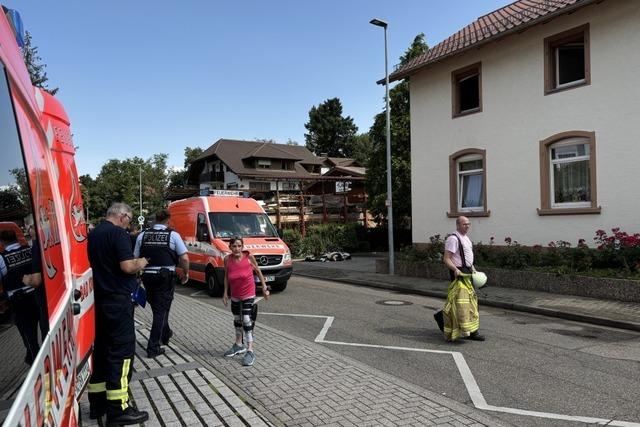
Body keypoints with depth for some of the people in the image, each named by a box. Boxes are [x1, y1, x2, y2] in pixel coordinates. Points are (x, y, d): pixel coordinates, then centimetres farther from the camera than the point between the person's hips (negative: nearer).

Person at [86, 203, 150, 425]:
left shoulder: (93, 234, 13)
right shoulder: (118, 233, -14)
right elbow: (127, 266, -22)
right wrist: (141, 263, -2)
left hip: (99, 299, 9)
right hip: (118, 300, -9)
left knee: (101, 348, 15)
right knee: (122, 350, -4)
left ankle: (98, 402, 24)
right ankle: (118, 409, -2)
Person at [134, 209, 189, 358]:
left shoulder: (142, 235, 3)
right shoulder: (173, 235, -6)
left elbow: (136, 258, 2)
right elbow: (184, 258, -9)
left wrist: (138, 274, 17)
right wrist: (186, 273, 6)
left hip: (148, 276, 4)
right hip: (166, 277, -4)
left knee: (157, 308, 23)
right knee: (161, 311, 4)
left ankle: (165, 334, 44)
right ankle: (153, 348, 3)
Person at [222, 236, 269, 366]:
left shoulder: (249, 257, -16)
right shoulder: (227, 259, -10)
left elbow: (258, 271, -4)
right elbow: (226, 276, 4)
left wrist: (264, 287, -2)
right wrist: (225, 293, 3)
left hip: (248, 293, -4)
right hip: (235, 294, 4)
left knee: (247, 319, -12)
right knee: (237, 319, 19)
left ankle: (250, 351, -5)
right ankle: (238, 345, 39)